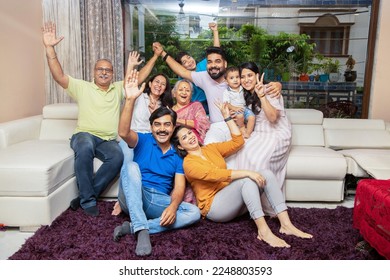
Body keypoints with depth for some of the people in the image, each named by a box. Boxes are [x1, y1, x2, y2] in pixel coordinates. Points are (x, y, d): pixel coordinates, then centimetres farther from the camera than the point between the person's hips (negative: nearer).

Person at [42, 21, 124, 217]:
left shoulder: (118, 89, 19)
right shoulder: (82, 87, 9)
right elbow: (58, 76, -4)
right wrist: (50, 48, -14)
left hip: (108, 140, 2)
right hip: (85, 135, -2)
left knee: (118, 157, -33)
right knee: (85, 148, -40)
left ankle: (84, 196, -21)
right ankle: (88, 199, -26)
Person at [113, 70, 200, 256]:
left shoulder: (177, 156, 9)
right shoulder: (143, 141, 4)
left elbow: (179, 187, -2)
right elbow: (123, 132, -19)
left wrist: (173, 206, -25)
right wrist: (130, 100, -32)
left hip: (160, 202, 2)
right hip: (134, 198, -2)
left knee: (194, 213, -21)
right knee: (131, 166, -30)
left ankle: (133, 227, -28)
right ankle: (142, 231, -37)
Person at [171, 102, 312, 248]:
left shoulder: (211, 148, 15)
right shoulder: (188, 163, -9)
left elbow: (238, 141, 13)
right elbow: (215, 174, -23)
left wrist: (227, 117, 10)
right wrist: (246, 172, -30)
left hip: (233, 199, 7)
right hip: (214, 206, -7)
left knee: (266, 174, -15)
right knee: (247, 179, -32)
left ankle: (286, 224, -21)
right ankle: (263, 231, -35)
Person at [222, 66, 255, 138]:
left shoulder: (243, 88, 7)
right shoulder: (227, 92, -4)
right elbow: (226, 104, -10)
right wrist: (234, 108, -24)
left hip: (244, 108, 4)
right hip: (234, 110, -4)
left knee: (252, 117, -19)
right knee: (240, 115, -33)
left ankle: (248, 132, -10)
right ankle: (242, 129, -12)